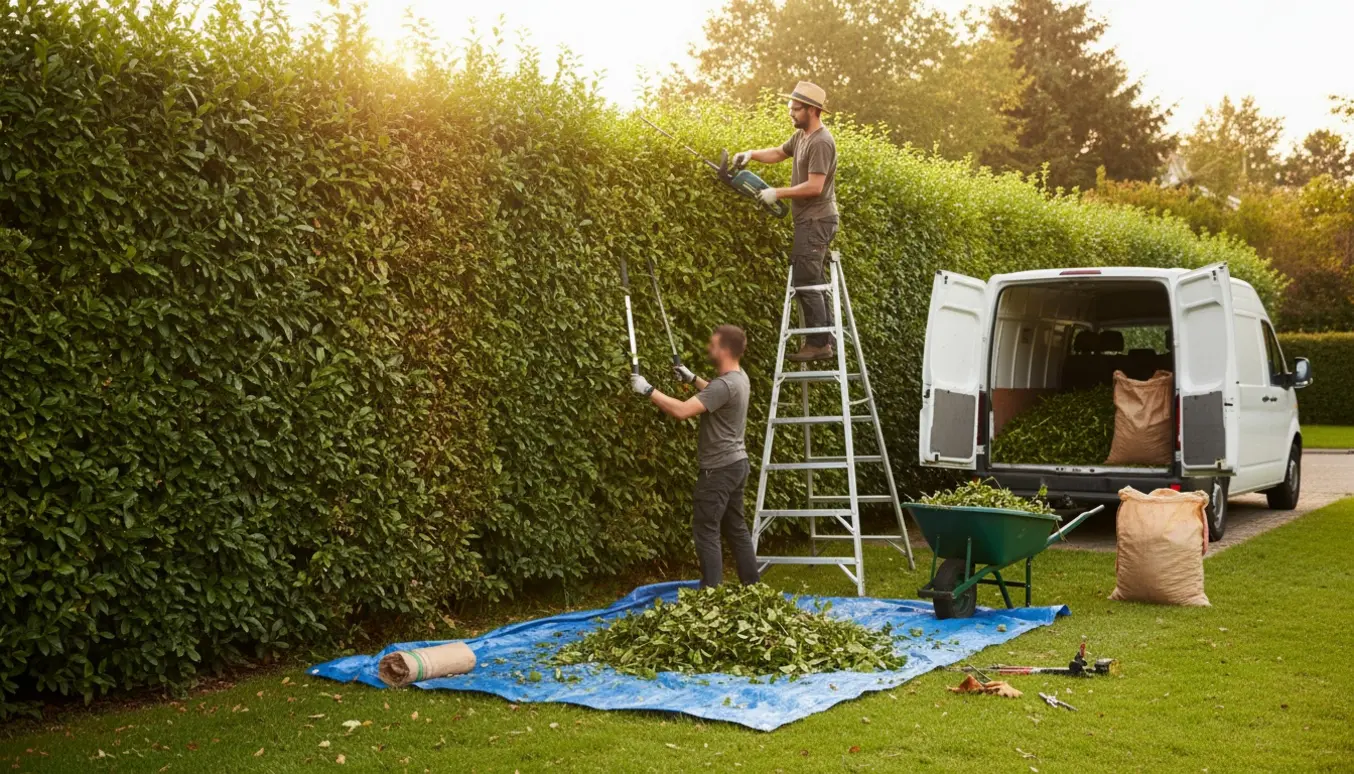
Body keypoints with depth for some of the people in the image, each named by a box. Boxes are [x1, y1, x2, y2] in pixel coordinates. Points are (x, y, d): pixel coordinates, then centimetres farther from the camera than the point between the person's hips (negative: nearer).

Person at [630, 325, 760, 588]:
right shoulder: (738, 378, 7)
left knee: (706, 530, -5)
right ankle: (751, 586, 21)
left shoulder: (725, 384, -24)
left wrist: (648, 390, -23)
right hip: (735, 463, 10)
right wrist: (692, 378, 28)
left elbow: (682, 411, -30)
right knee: (735, 527, 16)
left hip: (719, 469, -10)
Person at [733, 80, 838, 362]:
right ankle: (824, 339, 20)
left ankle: (818, 344, -6)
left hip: (816, 221, -10)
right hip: (809, 220, 10)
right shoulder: (801, 136, 12)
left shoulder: (821, 142, -18)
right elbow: (779, 153, 28)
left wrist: (777, 193, -18)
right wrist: (751, 154, 10)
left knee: (805, 281, -10)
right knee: (811, 280, 14)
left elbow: (814, 187, -24)